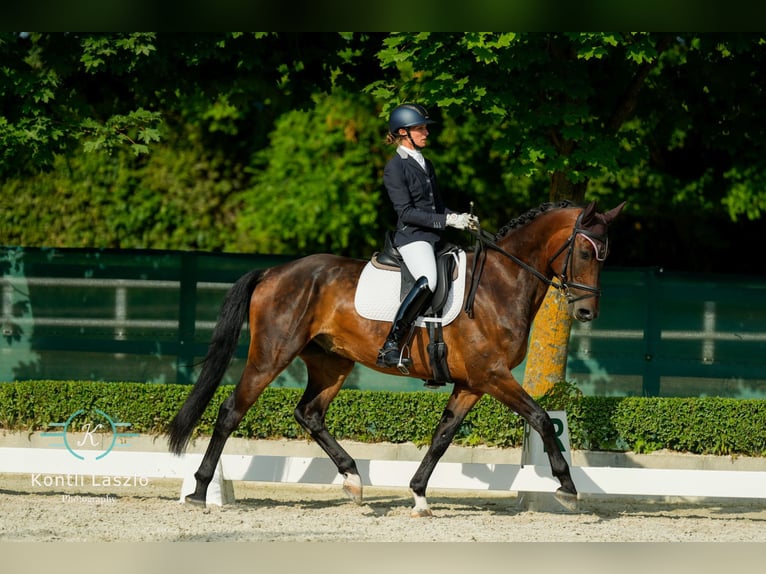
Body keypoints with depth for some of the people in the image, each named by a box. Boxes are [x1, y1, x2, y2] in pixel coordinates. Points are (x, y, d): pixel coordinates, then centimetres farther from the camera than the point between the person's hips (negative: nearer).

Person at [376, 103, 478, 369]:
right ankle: (389, 347, -34)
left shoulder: (426, 165, 20)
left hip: (434, 237, 9)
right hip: (411, 237, -9)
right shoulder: (395, 168, -7)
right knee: (428, 280, -35)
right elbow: (406, 212, -15)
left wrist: (461, 219, 5)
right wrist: (448, 220, -20)